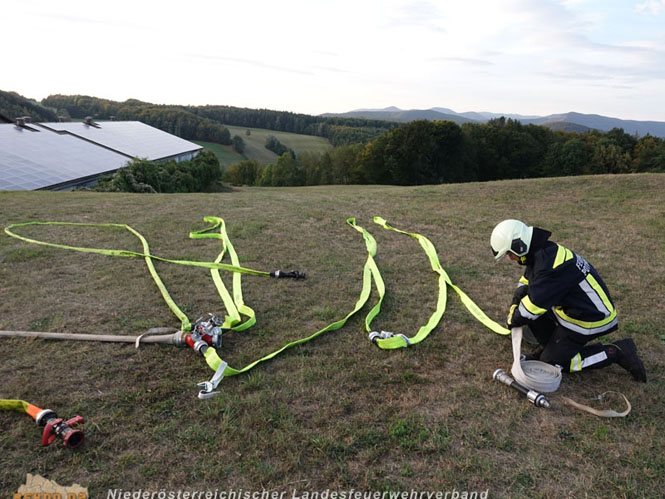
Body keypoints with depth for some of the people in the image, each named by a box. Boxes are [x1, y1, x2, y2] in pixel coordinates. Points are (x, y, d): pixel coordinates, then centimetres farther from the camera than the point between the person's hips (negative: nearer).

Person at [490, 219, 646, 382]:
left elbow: (535, 303, -28)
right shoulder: (540, 253, 0)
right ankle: (550, 346, 15)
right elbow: (525, 283, 14)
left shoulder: (549, 263, -30)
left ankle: (617, 352, 3)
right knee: (523, 301, 2)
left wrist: (513, 320, -11)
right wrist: (514, 306, -1)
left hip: (591, 318, -9)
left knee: (552, 361, -3)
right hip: (574, 306, 9)